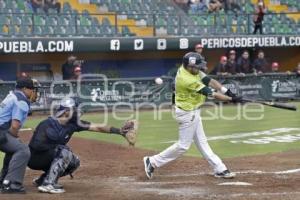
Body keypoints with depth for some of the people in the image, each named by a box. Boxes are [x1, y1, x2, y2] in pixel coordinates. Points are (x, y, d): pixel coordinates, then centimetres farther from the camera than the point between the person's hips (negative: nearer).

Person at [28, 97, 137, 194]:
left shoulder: (73, 123, -6)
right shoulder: (47, 124, -25)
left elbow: (97, 127, -9)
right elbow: (36, 146, -31)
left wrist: (120, 131, -14)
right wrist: (57, 146, -24)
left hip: (49, 157, 8)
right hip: (34, 158, -8)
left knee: (74, 162, 3)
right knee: (65, 152, -26)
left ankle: (43, 179, 10)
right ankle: (48, 184, -27)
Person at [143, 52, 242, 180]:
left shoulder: (193, 71, -5)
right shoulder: (187, 80, -31)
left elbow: (209, 81, -3)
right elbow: (211, 94, -27)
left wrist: (227, 92, -12)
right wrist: (231, 99, -22)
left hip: (193, 112, 10)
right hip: (187, 113, -10)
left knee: (201, 142, 13)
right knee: (183, 145, 0)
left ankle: (219, 169, 18)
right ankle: (153, 162, 8)